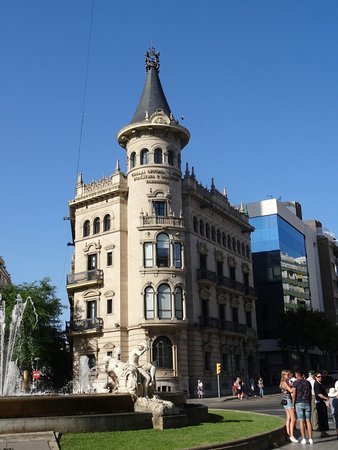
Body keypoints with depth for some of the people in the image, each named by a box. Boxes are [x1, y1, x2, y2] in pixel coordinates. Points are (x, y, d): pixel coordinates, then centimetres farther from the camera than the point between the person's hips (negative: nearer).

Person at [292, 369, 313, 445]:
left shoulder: (296, 382, -4)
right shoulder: (307, 382, 9)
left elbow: (294, 394, -9)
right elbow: (310, 394, 12)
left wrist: (293, 404, 1)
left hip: (299, 403, -3)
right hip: (307, 403, 3)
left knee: (301, 421, 0)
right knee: (308, 421, 5)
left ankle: (303, 439, -1)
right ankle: (310, 438, 3)